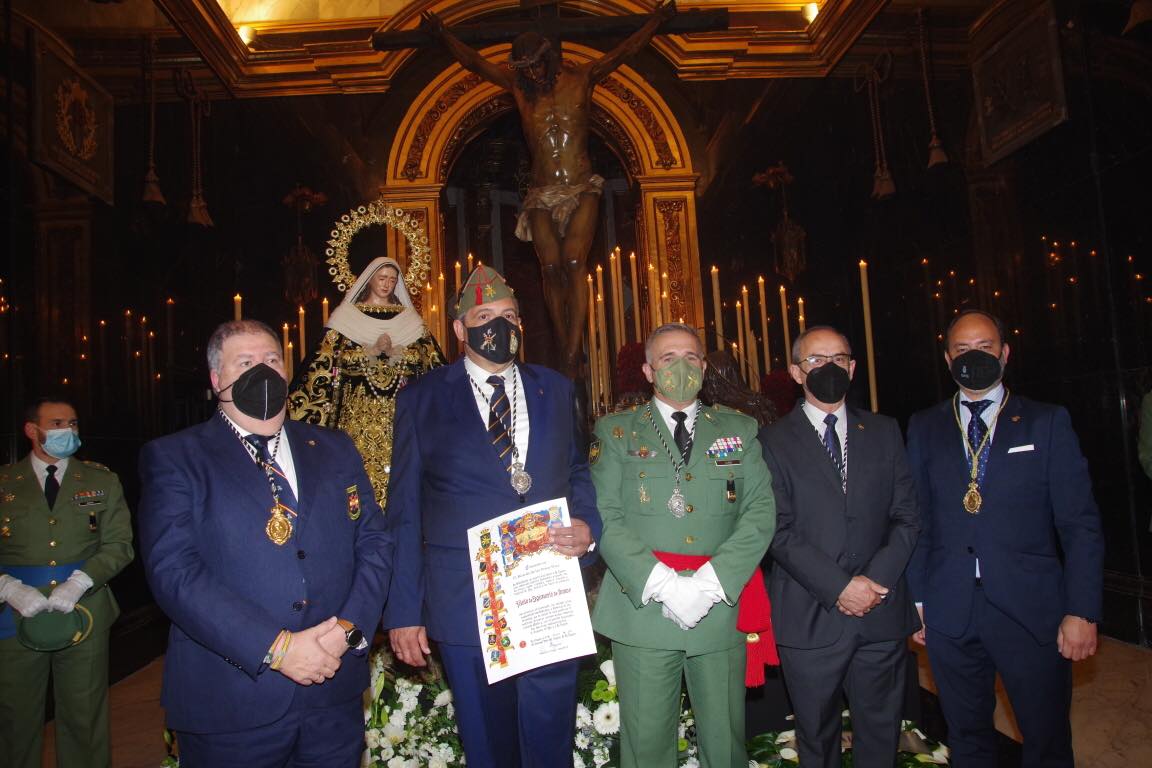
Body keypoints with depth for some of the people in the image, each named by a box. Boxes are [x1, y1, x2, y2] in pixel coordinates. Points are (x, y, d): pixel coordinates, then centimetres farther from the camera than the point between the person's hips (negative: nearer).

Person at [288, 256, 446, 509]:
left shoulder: (410, 319, 12)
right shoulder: (345, 317, 7)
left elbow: (430, 364, 4)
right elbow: (328, 363, -3)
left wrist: (394, 352, -11)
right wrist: (373, 350, -14)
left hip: (401, 410, 1)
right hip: (359, 411, -1)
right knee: (362, 465, -7)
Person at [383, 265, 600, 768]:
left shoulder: (555, 390, 8)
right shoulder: (421, 400, 1)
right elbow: (405, 515, 0)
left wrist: (588, 527, -6)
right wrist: (404, 612, -2)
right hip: (465, 608, -1)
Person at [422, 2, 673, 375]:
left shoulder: (581, 77, 7)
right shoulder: (518, 85, 11)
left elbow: (626, 50, 10)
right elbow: (473, 61, 17)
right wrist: (443, 35, 16)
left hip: (582, 190, -2)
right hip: (542, 194, 2)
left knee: (574, 261, -20)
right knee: (551, 268, -8)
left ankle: (573, 352, -23)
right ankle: (566, 352, 0)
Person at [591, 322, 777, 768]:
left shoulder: (740, 430, 10)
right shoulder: (615, 432, 5)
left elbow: (760, 513, 0)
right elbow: (606, 517, -4)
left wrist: (709, 582, -13)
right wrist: (662, 583, -16)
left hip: (721, 610, 2)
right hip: (642, 610, -1)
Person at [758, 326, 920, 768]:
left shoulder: (884, 433, 10)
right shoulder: (774, 442, -2)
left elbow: (906, 517, 5)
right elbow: (779, 530, -8)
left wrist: (876, 579, -9)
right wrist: (839, 586, -16)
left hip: (882, 615, 3)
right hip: (810, 618, -2)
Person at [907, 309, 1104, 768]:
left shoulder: (1047, 423, 1)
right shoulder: (924, 428, 6)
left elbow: (1080, 523, -1)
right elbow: (916, 518, 5)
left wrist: (1082, 611, -7)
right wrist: (917, 597, 2)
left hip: (1032, 611, -1)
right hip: (950, 614, 2)